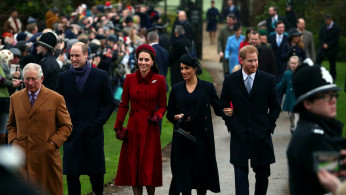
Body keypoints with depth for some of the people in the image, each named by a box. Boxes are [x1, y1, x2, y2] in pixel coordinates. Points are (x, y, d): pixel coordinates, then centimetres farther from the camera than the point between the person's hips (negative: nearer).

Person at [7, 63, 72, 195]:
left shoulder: (56, 99, 1)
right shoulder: (15, 98, 11)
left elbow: (66, 126, 4)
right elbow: (11, 124, 21)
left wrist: (53, 143, -9)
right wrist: (13, 140, 3)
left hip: (46, 156, -2)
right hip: (22, 156, 2)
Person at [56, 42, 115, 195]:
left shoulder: (101, 76, 2)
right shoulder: (63, 77, 8)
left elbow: (110, 104, 4)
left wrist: (97, 122, -7)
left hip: (92, 132, -2)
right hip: (71, 132, 2)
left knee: (96, 171, 2)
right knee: (71, 173, 0)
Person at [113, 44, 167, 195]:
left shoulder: (159, 80, -1)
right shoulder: (129, 79, 2)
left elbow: (162, 105, 7)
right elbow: (124, 105, 7)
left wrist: (157, 116, -13)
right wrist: (118, 126, 0)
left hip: (150, 128, -2)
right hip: (133, 127, 2)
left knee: (149, 165, -1)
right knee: (133, 165, 3)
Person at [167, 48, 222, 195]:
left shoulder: (207, 87, 2)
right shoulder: (176, 89, 7)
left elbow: (218, 109, 2)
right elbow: (169, 113, 11)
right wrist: (176, 117, -10)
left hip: (202, 137, 0)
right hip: (182, 138, 1)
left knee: (202, 170, 4)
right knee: (182, 171, -5)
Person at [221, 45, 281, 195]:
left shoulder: (268, 80, 1)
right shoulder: (230, 80, 2)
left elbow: (275, 107, 8)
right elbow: (223, 105, 12)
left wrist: (269, 127, -1)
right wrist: (230, 125, 1)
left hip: (261, 136, 1)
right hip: (239, 136, -1)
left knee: (262, 174, 10)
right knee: (241, 175, -4)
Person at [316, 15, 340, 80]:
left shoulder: (336, 27, -9)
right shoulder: (323, 26, 4)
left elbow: (336, 39, -11)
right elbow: (320, 36, 6)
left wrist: (328, 45, -15)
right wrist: (323, 44, -9)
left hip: (332, 48, -3)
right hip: (323, 47, 3)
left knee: (332, 62, 6)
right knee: (318, 60, -8)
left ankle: (333, 76, 19)